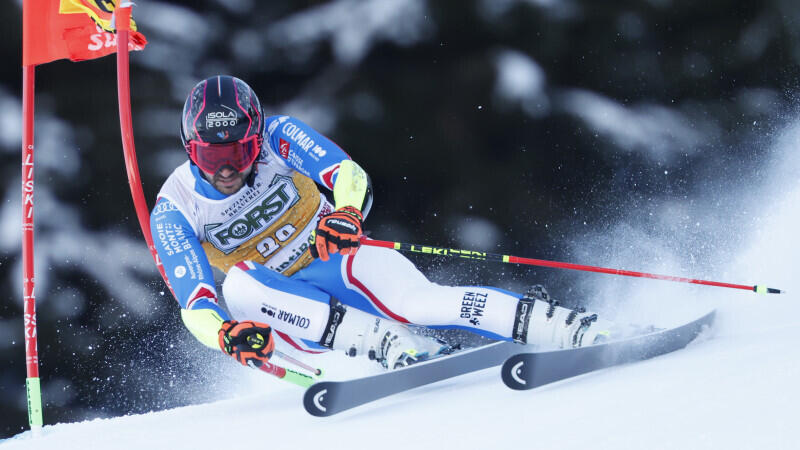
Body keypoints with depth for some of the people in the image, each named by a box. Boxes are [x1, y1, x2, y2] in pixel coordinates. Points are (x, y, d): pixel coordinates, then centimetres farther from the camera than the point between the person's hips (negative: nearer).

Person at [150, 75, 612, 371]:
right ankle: (395, 345, -39)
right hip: (288, 302, 1)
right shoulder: (174, 211, -14)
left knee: (416, 299, -31)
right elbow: (195, 305, -22)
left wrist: (346, 214, -43)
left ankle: (575, 329, -36)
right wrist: (225, 335, -44)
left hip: (340, 262, -1)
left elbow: (352, 178, -19)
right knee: (238, 285, -33)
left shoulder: (276, 138, -13)